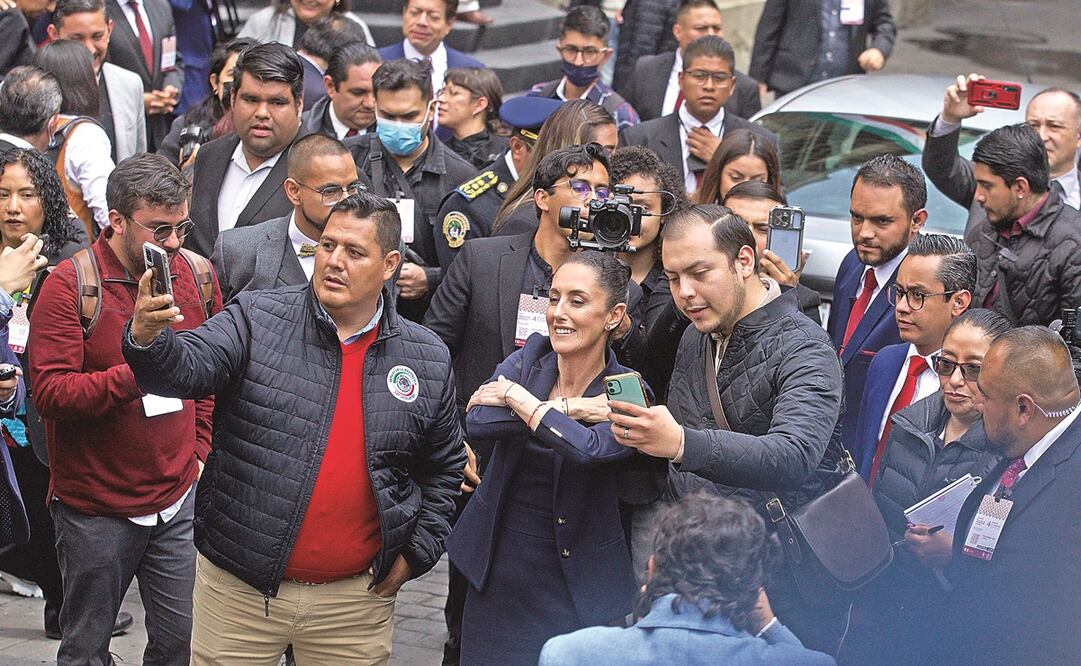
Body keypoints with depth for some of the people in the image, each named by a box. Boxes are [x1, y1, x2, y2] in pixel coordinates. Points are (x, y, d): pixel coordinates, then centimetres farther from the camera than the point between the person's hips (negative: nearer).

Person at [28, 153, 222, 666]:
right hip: (95, 508, -3)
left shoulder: (197, 277, 3)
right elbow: (49, 392, -20)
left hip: (179, 500, 4)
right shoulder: (69, 285, -13)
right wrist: (136, 374, -31)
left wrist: (200, 449, 9)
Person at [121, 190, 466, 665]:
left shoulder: (428, 360, 4)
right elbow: (188, 368, -17)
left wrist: (416, 553, 8)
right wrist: (149, 340, -39)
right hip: (240, 588, -1)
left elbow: (444, 466, 15)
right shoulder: (257, 320, -3)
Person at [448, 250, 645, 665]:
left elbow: (589, 448, -31)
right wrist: (565, 409, -22)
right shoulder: (530, 357, -1)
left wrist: (517, 397, -20)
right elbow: (477, 423, -17)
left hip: (578, 583, -3)